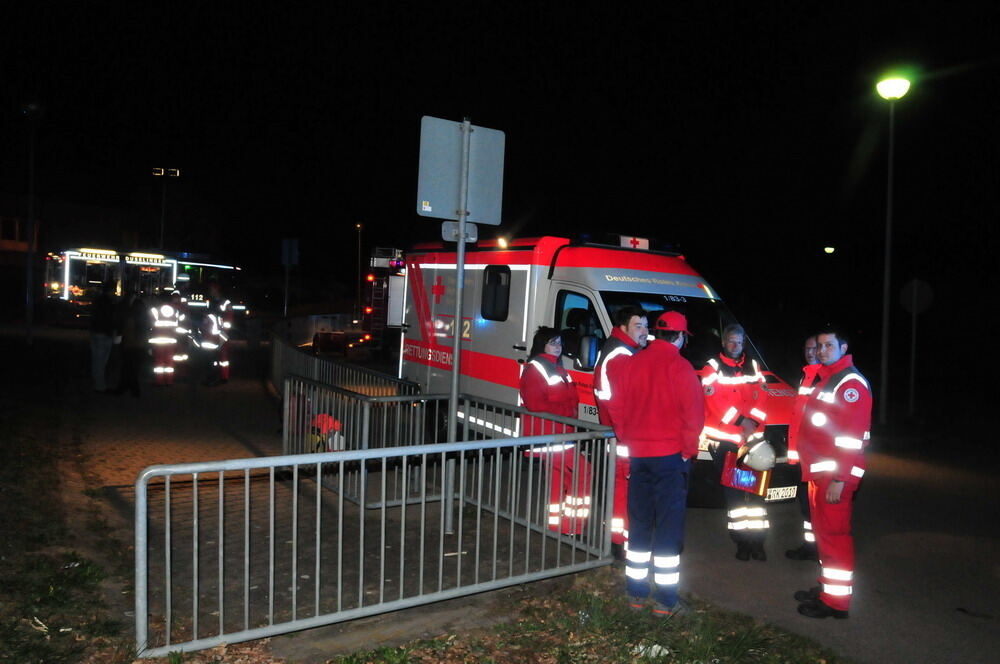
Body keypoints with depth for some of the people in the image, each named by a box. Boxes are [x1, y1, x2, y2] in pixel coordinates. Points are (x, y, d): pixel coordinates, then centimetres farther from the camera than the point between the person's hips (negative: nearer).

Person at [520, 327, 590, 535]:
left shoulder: (558, 369, 21)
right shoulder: (535, 369, -10)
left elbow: (571, 398, 22)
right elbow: (535, 404, -18)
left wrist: (571, 411, 3)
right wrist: (564, 411, -16)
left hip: (560, 434, 10)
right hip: (546, 435, -10)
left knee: (558, 478, 13)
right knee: (581, 471, -11)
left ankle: (557, 524, 22)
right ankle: (571, 525, -5)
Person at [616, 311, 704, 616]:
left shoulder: (632, 364, 6)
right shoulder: (679, 367, -12)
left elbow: (620, 408, 11)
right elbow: (692, 412, -14)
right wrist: (688, 450, -3)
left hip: (638, 454, 6)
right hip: (670, 455, -5)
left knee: (639, 523, 14)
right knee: (668, 527, 2)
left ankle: (636, 592, 22)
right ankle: (665, 601, 6)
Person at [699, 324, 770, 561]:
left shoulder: (753, 367, 14)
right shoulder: (712, 368, 1)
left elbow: (762, 398, 7)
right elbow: (715, 401, -10)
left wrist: (753, 421, -10)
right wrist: (741, 421, -15)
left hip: (752, 438, 3)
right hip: (723, 439, -3)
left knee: (755, 488, 1)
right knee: (732, 491, 3)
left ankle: (757, 541, 8)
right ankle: (742, 541, 12)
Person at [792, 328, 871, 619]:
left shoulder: (851, 383, -15)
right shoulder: (823, 378, 17)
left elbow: (852, 437, -21)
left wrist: (839, 480, -23)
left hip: (835, 475, -10)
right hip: (818, 472, 10)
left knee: (834, 533, -4)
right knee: (822, 529, 18)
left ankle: (836, 600, 4)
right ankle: (826, 586, 31)